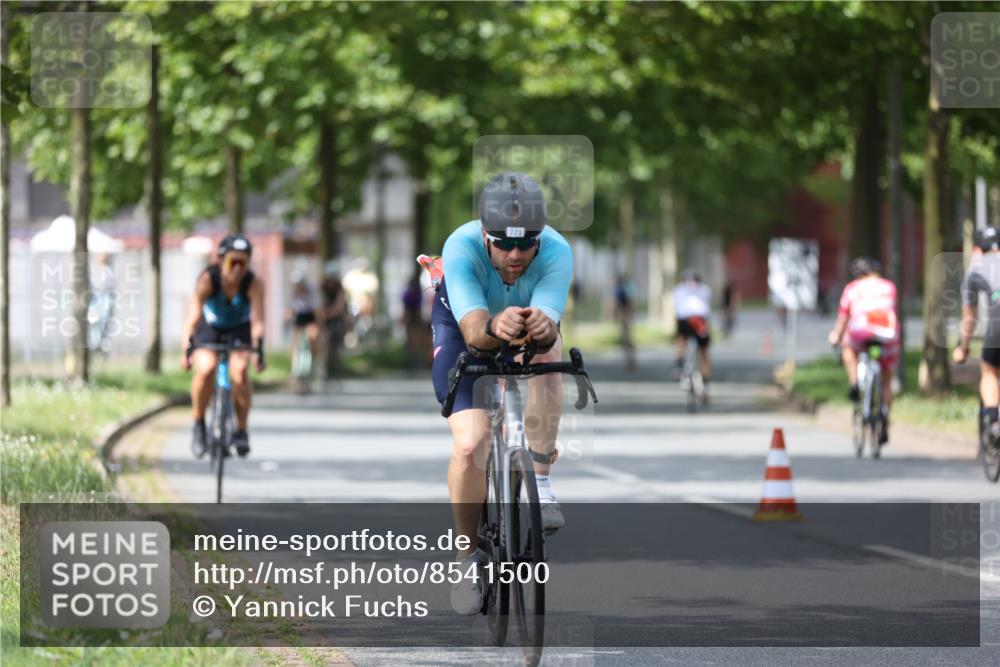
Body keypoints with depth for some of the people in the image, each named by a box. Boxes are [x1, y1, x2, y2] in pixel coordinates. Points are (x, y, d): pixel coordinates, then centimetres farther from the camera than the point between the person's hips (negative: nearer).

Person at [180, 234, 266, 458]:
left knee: (239, 370, -25)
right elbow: (193, 315, -38)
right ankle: (199, 425, -6)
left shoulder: (254, 284, -28)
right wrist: (187, 348, -52)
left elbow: (257, 320, -37)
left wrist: (259, 349, -54)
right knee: (205, 368, -27)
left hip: (239, 330, 0)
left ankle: (241, 430, -9)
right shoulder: (208, 279, -30)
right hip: (210, 328, 0)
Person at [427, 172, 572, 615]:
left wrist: (542, 328, -70)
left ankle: (539, 483, -22)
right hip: (462, 328, -1)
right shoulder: (461, 248, -37)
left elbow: (549, 324, -46)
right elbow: (473, 331, -49)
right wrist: (495, 327, -72)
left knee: (548, 351, -35)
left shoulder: (556, 252, -34)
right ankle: (468, 557, 3)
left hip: (529, 318, 2)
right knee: (470, 446, -18)